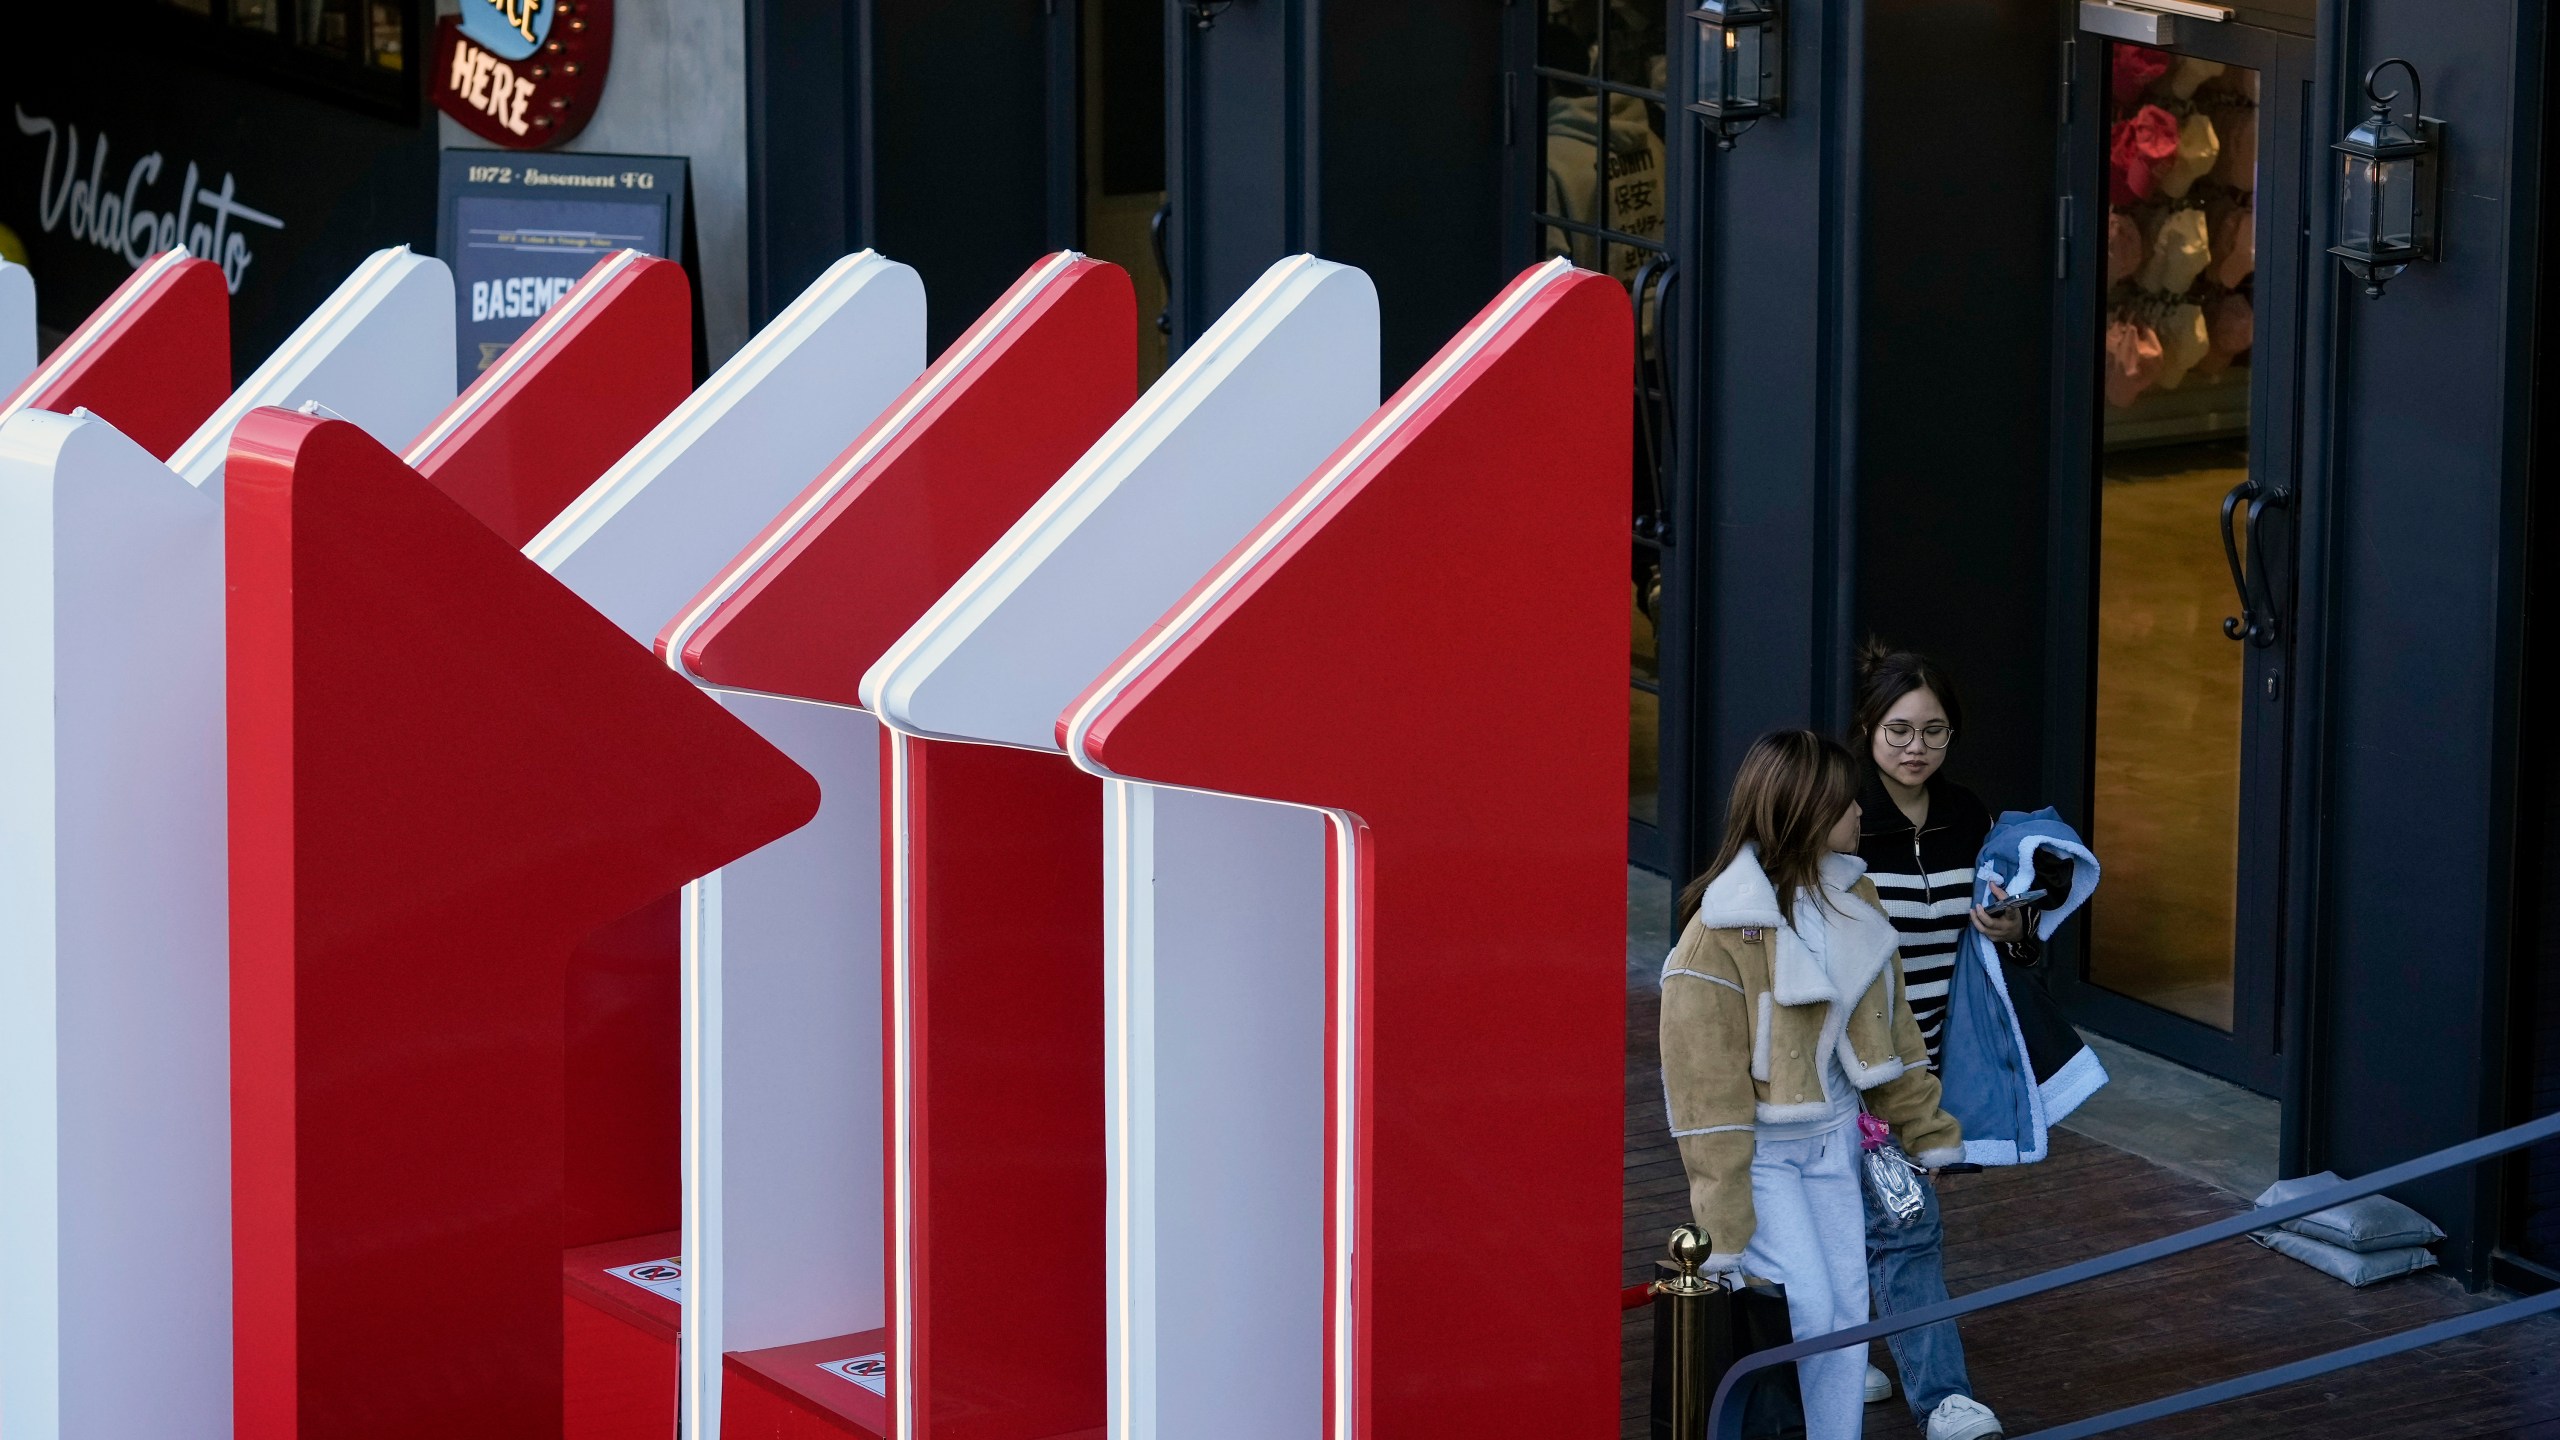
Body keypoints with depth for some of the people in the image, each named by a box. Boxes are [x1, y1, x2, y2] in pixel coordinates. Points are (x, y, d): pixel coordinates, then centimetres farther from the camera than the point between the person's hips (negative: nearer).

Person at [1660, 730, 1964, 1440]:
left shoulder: (1853, 900, 2)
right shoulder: (1723, 929, -21)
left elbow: (1887, 1023, 14)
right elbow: (1706, 1081, -18)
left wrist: (1928, 1131, 15)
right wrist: (1725, 1224, -18)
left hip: (1832, 1138, 7)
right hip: (1758, 1146, -7)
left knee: (1848, 1310, 7)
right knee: (1806, 1309, -13)